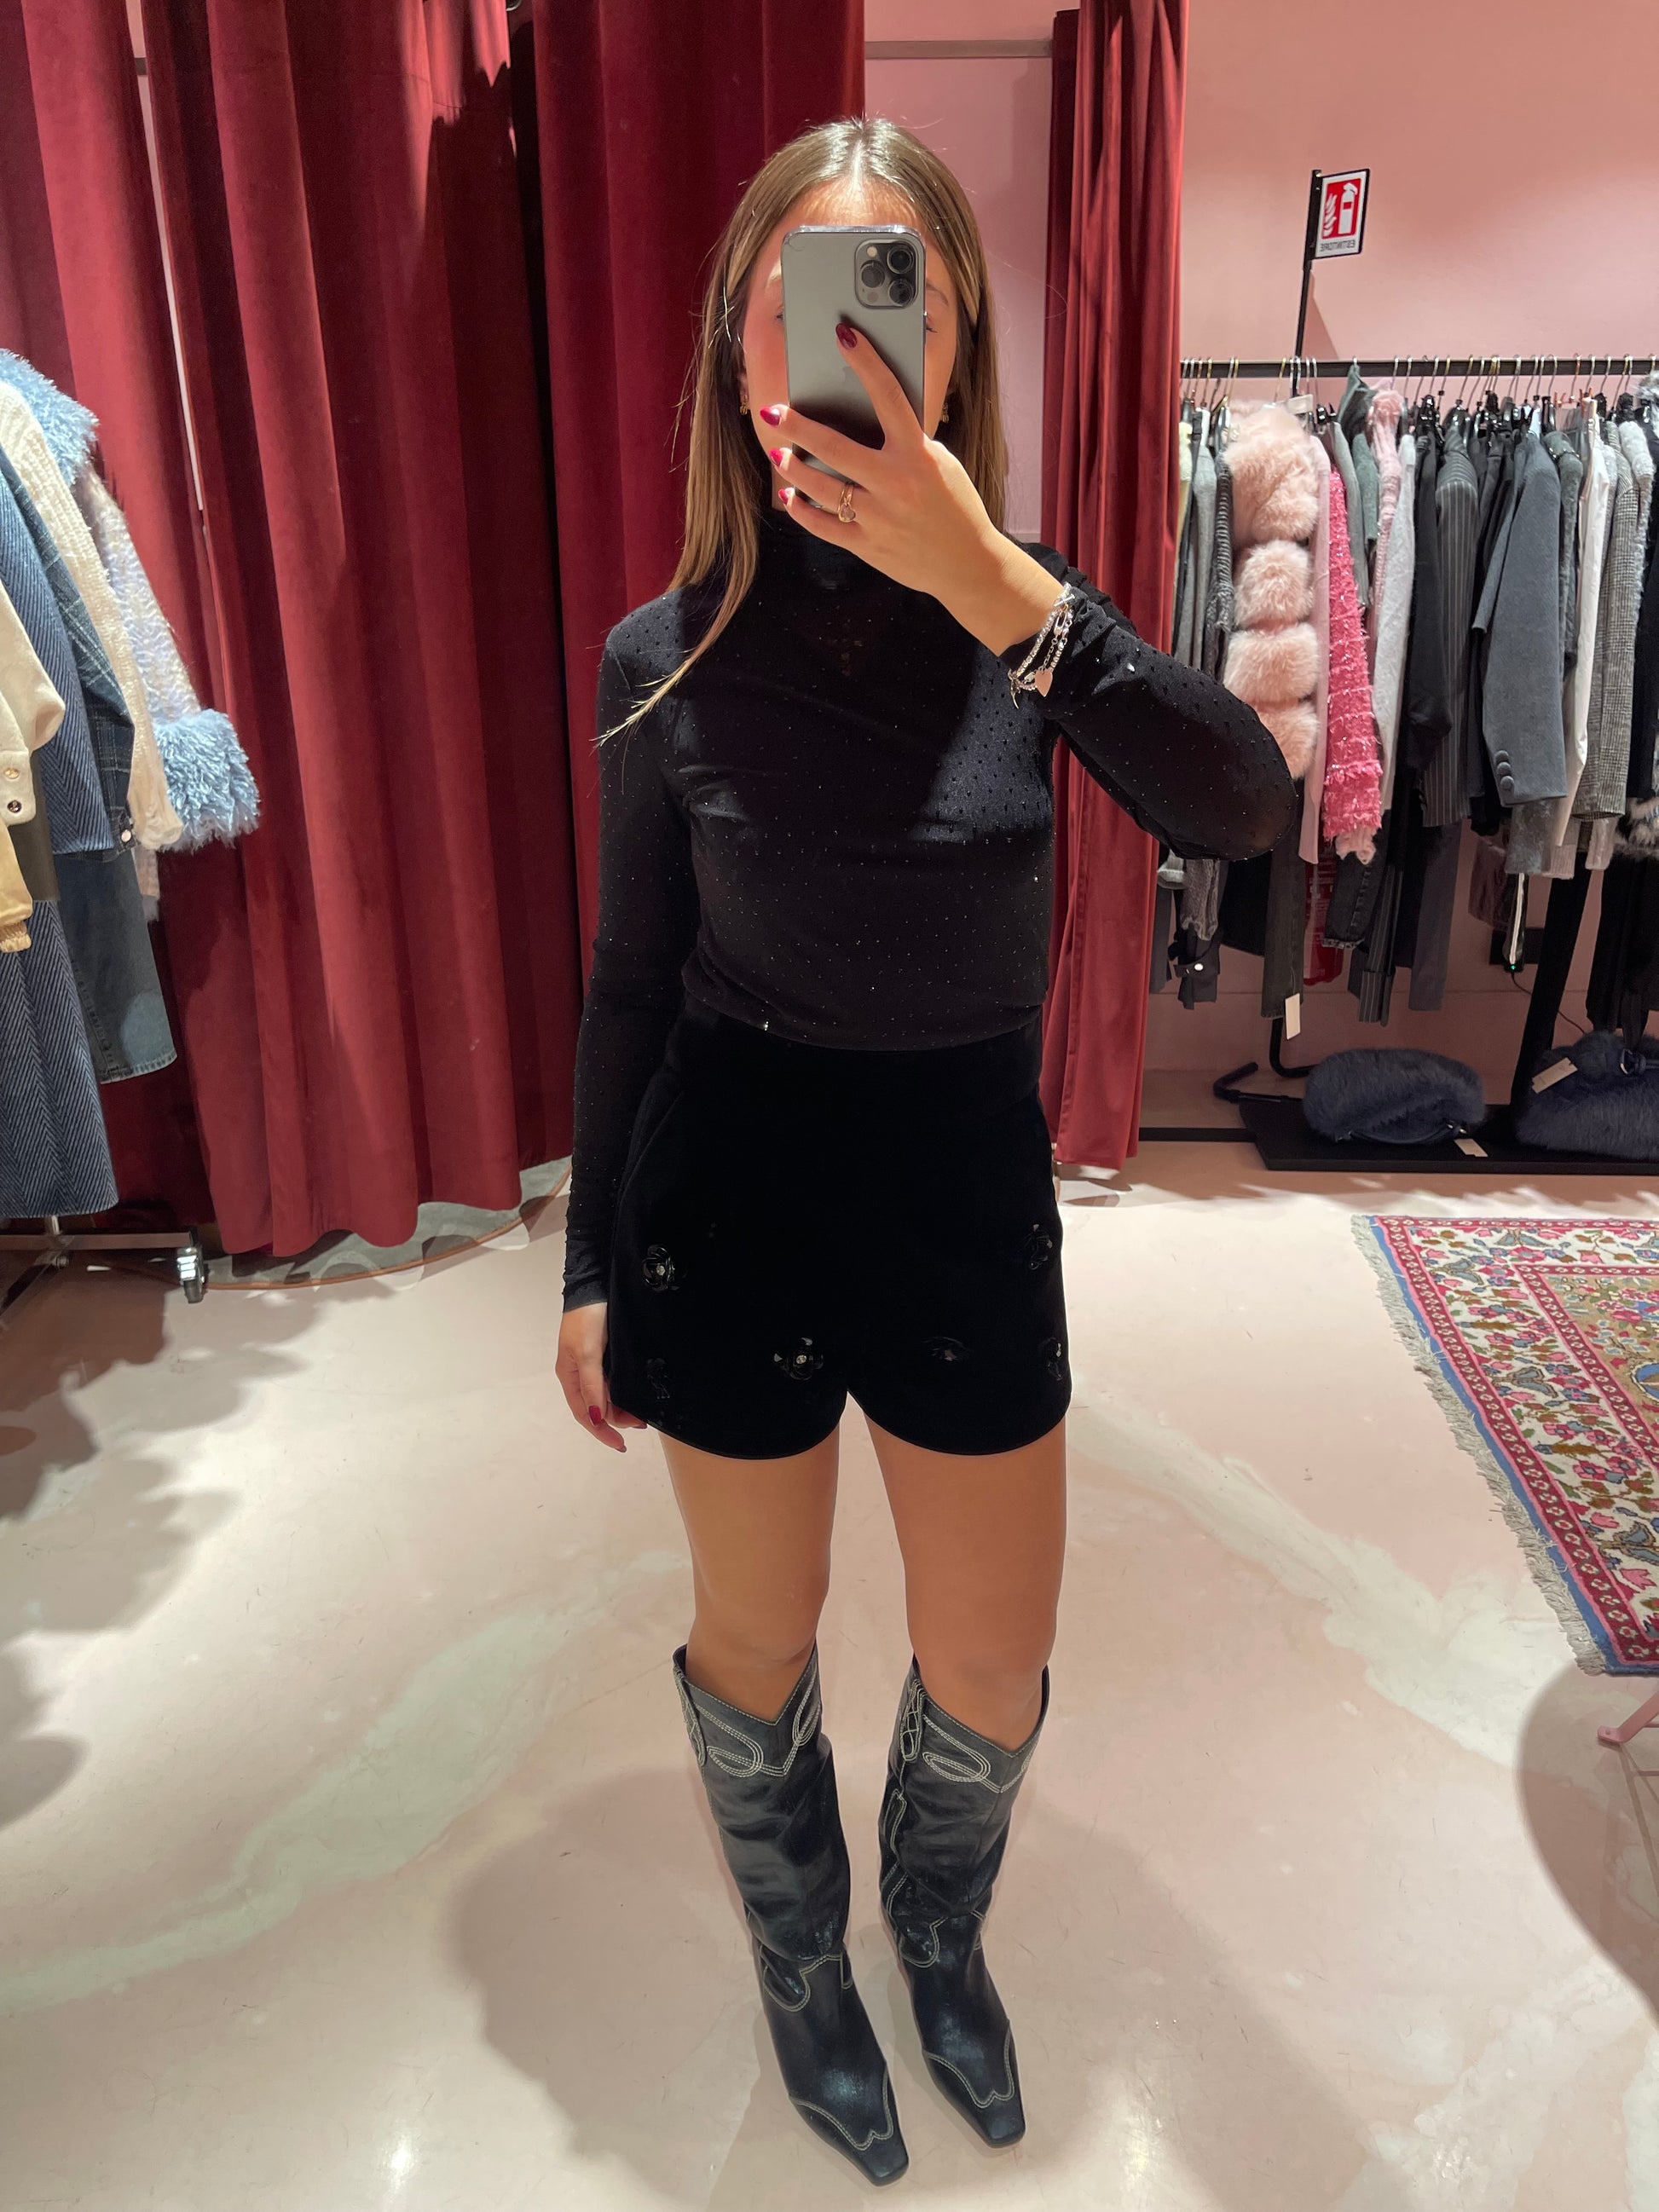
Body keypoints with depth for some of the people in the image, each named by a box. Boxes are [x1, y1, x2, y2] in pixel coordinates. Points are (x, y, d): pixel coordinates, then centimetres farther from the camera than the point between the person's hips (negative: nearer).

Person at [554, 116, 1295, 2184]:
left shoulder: (1026, 619, -6)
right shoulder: (665, 656, -7)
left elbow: (1245, 808, -23)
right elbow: (628, 983, 1)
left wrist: (1000, 584, -34)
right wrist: (591, 1270, 6)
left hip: (968, 1179, 2)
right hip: (728, 1180, -1)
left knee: (997, 1657, 15)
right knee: (759, 1630, 17)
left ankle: (939, 1934, 51)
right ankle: (800, 1961, 50)